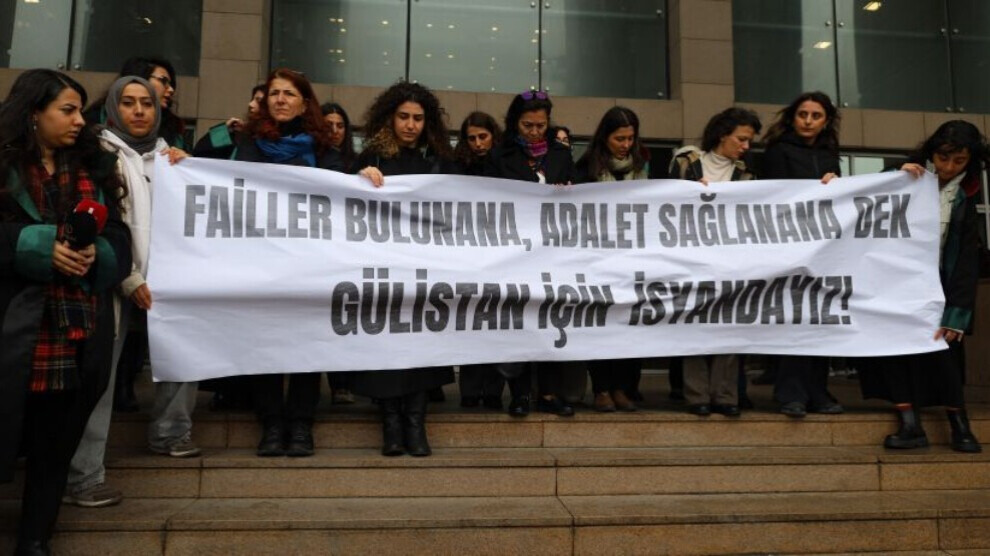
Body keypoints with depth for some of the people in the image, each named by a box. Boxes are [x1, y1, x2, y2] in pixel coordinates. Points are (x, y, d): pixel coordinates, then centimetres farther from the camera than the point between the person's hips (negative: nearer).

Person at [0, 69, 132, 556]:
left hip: (80, 330, 4)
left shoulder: (95, 167, 14)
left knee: (57, 441, 11)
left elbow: (118, 237, 10)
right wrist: (42, 246, -16)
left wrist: (96, 252, -9)